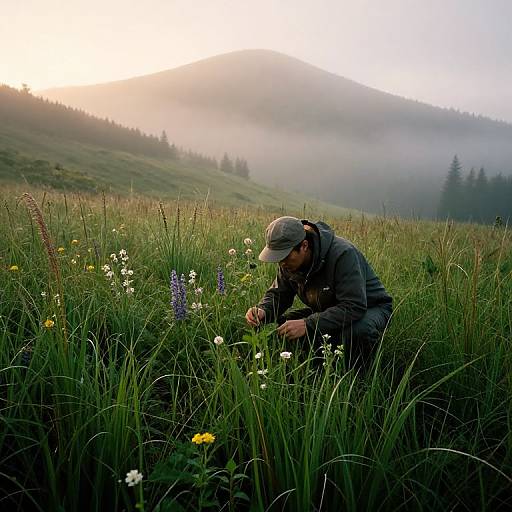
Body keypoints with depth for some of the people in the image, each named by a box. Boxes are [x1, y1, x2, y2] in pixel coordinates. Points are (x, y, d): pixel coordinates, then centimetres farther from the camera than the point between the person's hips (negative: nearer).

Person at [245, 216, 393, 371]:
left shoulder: (343, 254, -33)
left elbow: (354, 307, -38)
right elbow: (278, 293, 2)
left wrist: (308, 325, -43)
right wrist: (263, 311, -22)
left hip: (369, 308, -6)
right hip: (328, 310, 6)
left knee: (358, 330, -40)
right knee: (283, 324, -14)